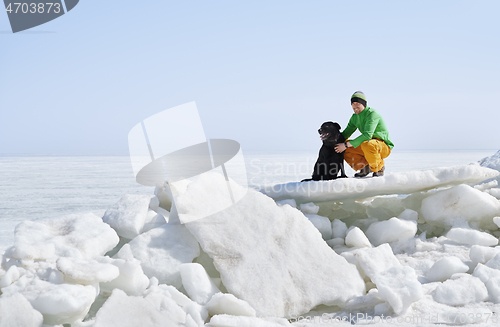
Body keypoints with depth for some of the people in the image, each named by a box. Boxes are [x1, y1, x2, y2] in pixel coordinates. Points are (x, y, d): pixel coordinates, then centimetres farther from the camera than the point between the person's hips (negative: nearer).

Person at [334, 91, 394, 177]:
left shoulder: (372, 114, -21)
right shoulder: (355, 117, 4)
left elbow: (367, 135, -33)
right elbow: (345, 134, 8)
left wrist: (347, 145, -35)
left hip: (384, 147, -7)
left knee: (366, 144, -39)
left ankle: (379, 168, -14)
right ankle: (364, 167, 8)